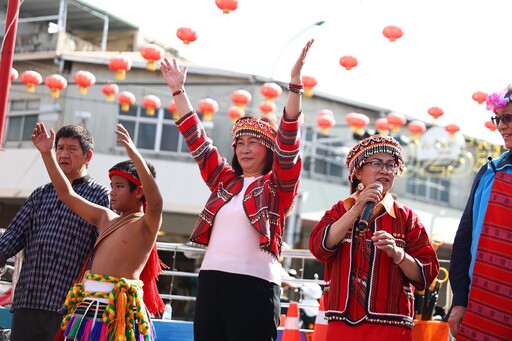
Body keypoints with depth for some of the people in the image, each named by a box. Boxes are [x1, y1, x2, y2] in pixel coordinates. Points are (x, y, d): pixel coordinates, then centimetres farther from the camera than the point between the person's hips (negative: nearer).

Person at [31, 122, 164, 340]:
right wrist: (47, 153, 15)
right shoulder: (106, 218, 18)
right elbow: (67, 195, 21)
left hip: (120, 312, -7)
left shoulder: (147, 224, -3)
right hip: (88, 308, 7)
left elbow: (156, 201, -25)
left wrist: (135, 155, -35)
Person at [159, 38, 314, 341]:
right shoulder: (224, 181, 17)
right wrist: (178, 90, 16)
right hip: (211, 279, 5)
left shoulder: (278, 186, 4)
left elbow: (289, 140, -8)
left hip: (254, 282, -5)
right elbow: (197, 140, 18)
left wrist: (295, 82, -17)